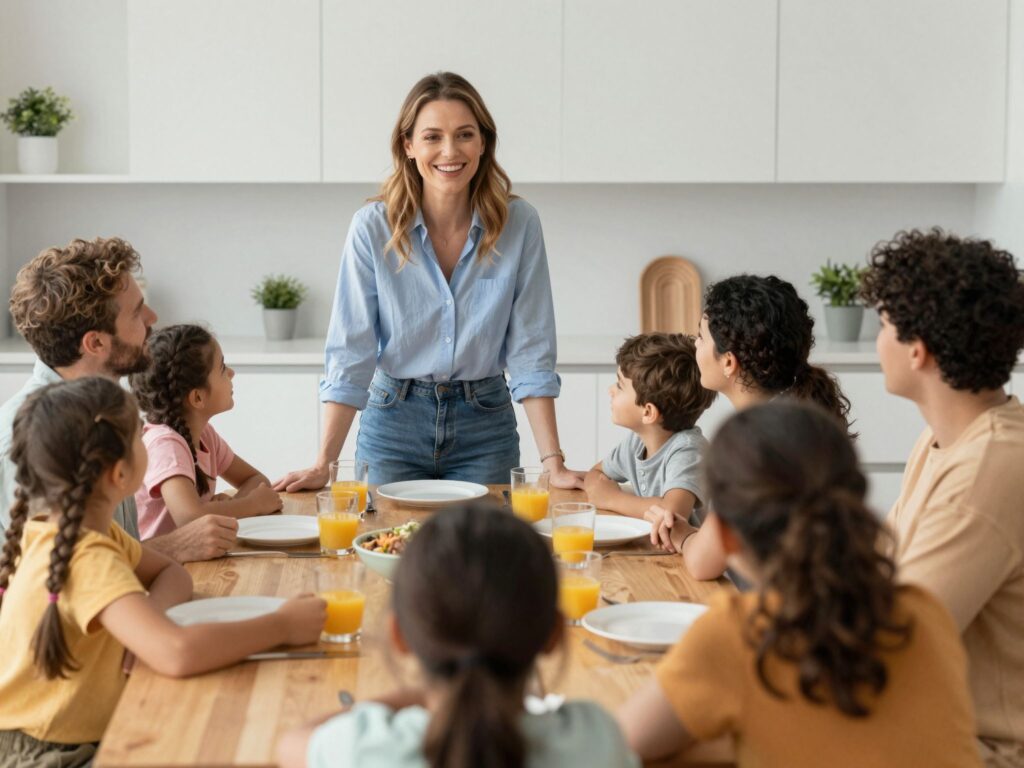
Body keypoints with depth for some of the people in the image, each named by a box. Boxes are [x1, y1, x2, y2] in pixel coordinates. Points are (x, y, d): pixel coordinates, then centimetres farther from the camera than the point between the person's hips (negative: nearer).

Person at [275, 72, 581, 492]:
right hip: (395, 421, -1)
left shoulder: (518, 223, -9)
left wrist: (553, 464, -13)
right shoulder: (372, 227, -12)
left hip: (485, 426, 1)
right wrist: (323, 465, -18)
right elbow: (350, 355, -11)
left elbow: (530, 353, -7)